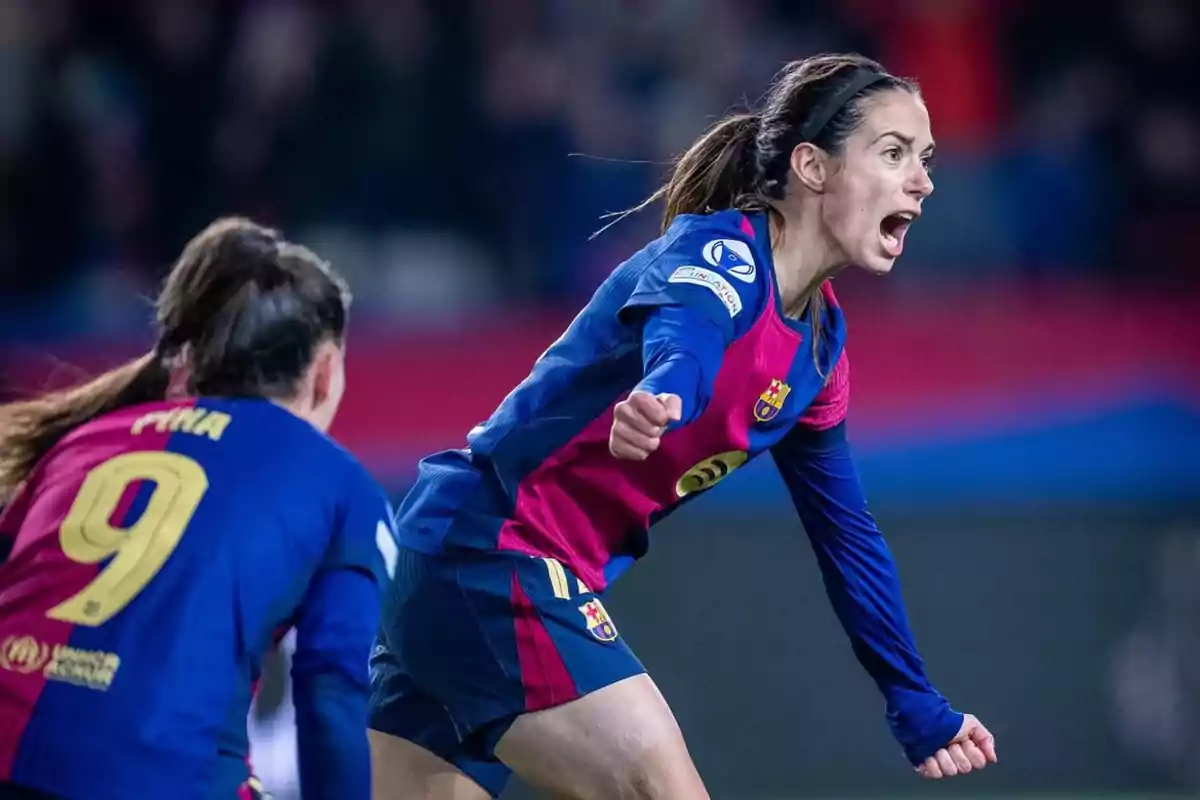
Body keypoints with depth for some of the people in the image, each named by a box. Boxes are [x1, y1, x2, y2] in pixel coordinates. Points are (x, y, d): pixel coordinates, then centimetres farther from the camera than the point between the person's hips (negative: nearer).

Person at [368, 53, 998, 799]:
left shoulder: (820, 341, 10)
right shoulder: (719, 254, -16)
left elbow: (846, 534, 20)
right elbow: (679, 341, -40)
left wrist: (918, 708, 22)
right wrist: (657, 399, -64)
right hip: (485, 550, -9)